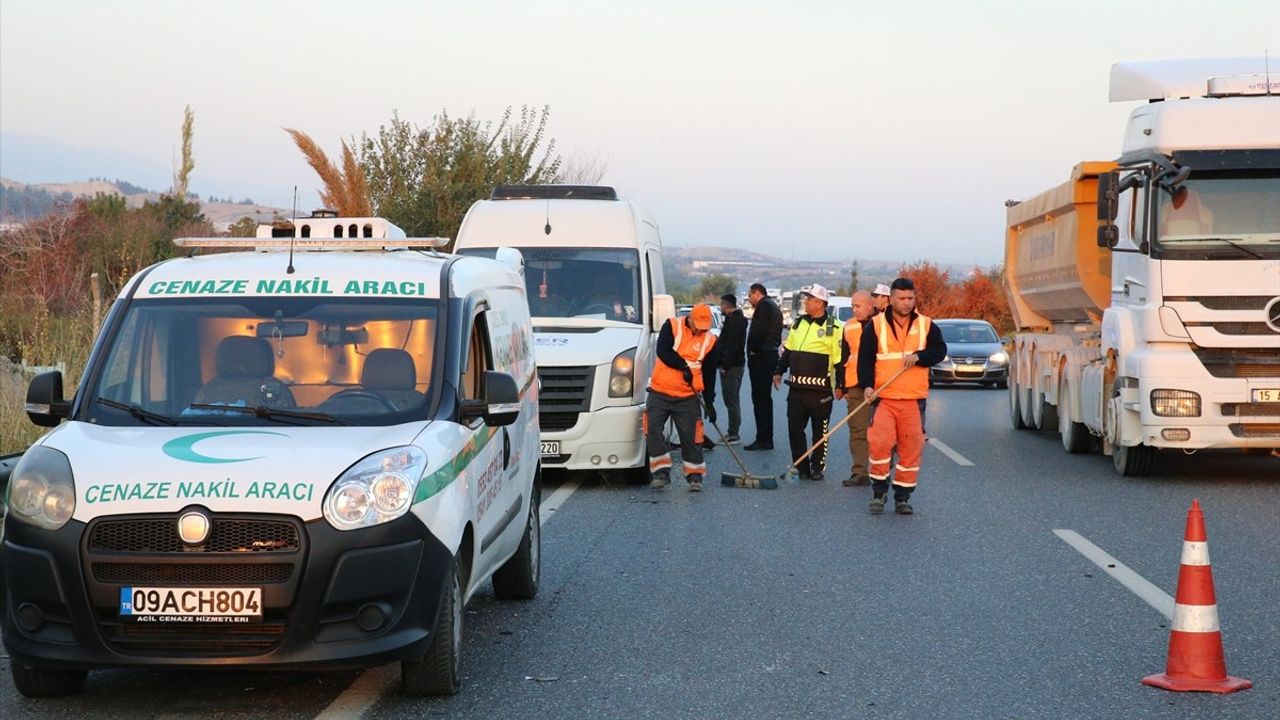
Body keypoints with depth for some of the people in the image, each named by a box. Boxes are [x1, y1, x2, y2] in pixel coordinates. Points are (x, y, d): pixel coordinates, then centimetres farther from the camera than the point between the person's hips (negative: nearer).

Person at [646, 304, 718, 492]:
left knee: (691, 436, -1)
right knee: (653, 430, -10)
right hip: (660, 391, -1)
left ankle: (695, 476, 10)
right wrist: (683, 366, -22)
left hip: (688, 397, 1)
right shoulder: (672, 326, -4)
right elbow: (663, 351, -16)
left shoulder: (710, 340, 3)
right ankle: (661, 472, -2)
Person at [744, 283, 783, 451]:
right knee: (765, 398, 15)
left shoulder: (764, 305, -10)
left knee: (760, 399, -10)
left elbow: (759, 330, -20)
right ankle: (766, 438, 19)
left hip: (760, 356, -10)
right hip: (771, 354, 10)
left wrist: (753, 349, -10)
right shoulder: (774, 307, 22)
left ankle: (763, 439, -12)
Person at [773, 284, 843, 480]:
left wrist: (840, 385, -9)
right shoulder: (798, 324, 13)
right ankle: (801, 468, 11)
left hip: (820, 390, -6)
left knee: (820, 431, 4)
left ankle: (818, 467, 14)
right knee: (794, 429, 3)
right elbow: (787, 350, 23)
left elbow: (840, 358, -8)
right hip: (797, 388, 6)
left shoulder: (833, 328, -7)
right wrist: (779, 371, 20)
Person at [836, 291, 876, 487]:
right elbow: (843, 358, 18)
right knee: (857, 430, 1)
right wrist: (842, 386, 14)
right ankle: (860, 473, 3)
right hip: (856, 386, 4)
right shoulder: (849, 327, 12)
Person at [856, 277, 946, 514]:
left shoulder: (926, 325, 8)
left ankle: (903, 497, 14)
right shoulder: (875, 325, 2)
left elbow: (940, 350, 4)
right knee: (879, 443, -14)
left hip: (914, 399, 2)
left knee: (911, 448, 2)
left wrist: (918, 356, -14)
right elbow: (865, 358, -1)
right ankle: (879, 493, 3)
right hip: (883, 397, -2)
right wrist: (867, 385, -15)